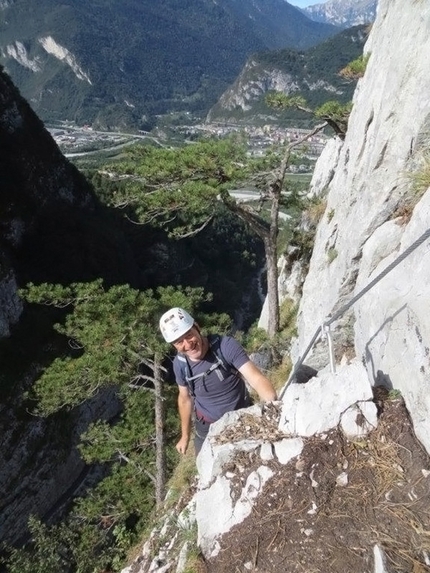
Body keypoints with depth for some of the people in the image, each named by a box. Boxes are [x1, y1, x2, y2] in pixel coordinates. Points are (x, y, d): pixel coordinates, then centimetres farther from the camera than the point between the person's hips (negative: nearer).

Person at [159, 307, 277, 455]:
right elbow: (185, 398, 0)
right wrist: (185, 436, 10)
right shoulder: (180, 363, -16)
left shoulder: (226, 346, -28)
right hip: (207, 427, 3)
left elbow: (257, 378, -36)